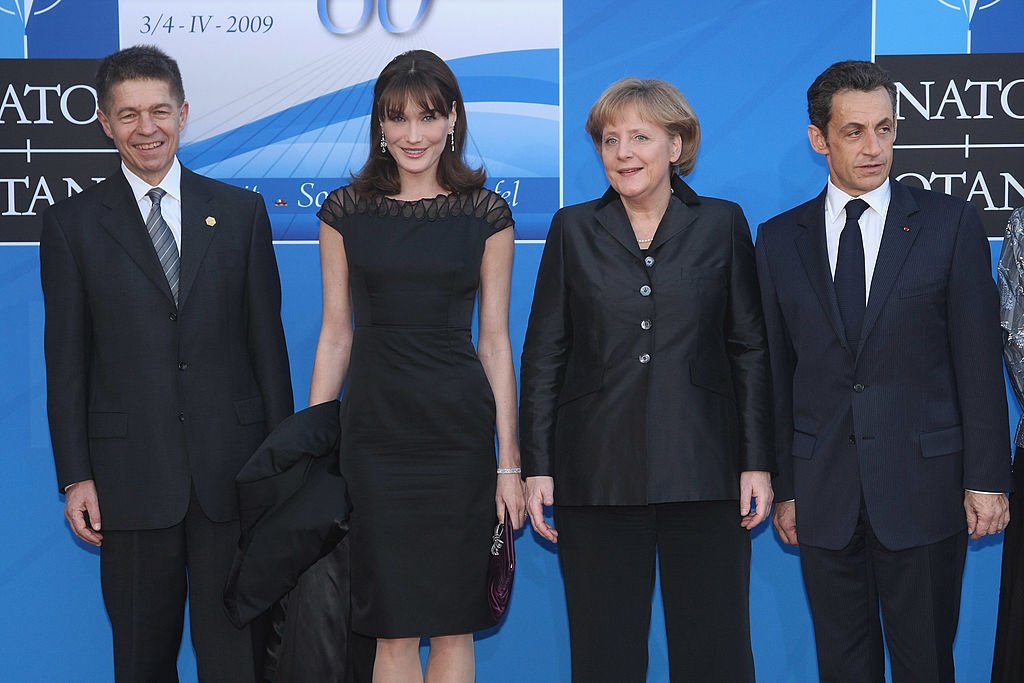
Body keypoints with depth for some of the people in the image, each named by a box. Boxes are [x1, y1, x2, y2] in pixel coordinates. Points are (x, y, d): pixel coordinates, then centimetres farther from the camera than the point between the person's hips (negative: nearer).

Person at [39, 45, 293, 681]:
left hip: (231, 464, 1)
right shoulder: (72, 224, 3)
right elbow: (67, 361, 2)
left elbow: (267, 338, 6)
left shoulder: (241, 211, 6)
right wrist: (75, 477, -3)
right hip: (130, 472, 0)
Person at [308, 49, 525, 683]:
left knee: (453, 623, 4)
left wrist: (509, 461, 0)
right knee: (394, 627, 3)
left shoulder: (486, 215, 3)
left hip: (459, 429, 0)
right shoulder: (347, 211, 5)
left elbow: (495, 341, 3)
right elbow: (336, 333, 7)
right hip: (375, 430, 1)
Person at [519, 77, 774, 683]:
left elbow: (751, 350, 5)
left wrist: (758, 462, -1)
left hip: (703, 472, 0)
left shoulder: (722, 224, 6)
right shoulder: (574, 229, 7)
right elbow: (544, 355, 6)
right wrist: (537, 468, 0)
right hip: (598, 473, 1)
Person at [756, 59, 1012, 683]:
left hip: (923, 485, -2)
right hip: (823, 493, 2)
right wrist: (784, 487, 6)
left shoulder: (951, 223, 1)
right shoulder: (780, 240, 7)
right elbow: (778, 373, 8)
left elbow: (978, 357, -2)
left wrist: (987, 478, -6)